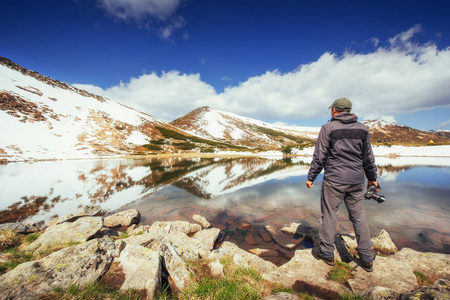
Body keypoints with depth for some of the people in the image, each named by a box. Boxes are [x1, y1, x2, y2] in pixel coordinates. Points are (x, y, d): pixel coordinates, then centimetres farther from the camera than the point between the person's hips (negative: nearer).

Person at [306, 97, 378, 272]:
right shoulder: (362, 129, 9)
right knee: (359, 217, 14)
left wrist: (311, 177, -1)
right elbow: (368, 157, 15)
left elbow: (319, 156, -8)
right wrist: (372, 178, 26)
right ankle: (366, 259, 25)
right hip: (357, 180, 5)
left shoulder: (328, 128, -5)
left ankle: (326, 253, 19)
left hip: (334, 180, -5)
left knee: (329, 215, 6)